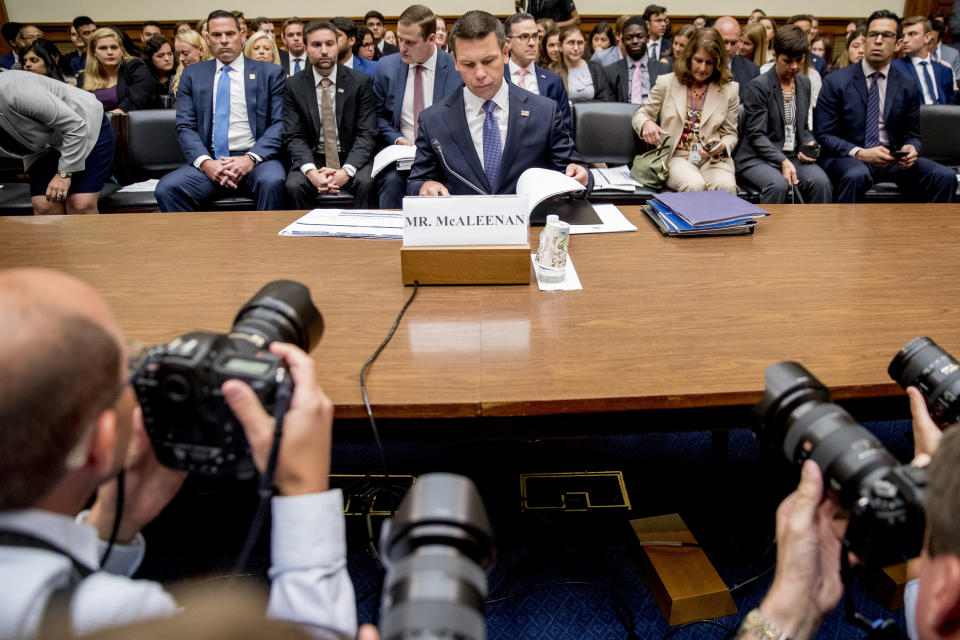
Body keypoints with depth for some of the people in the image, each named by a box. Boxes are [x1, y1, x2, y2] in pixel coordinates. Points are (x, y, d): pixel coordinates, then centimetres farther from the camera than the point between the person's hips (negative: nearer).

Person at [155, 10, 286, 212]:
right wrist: (205, 162, -11)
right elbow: (185, 126, 9)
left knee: (272, 181, -36)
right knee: (166, 188, -26)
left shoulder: (270, 73, 11)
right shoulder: (192, 74, 16)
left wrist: (251, 158, -14)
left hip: (255, 159, -2)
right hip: (209, 160, 2)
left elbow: (280, 123, 3)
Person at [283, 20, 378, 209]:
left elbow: (367, 134, -5)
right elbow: (294, 137, -2)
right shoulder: (294, 85, 3)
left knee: (366, 183, -31)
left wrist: (346, 171, -22)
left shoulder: (361, 81, 0)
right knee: (294, 186, -28)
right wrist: (311, 171, -23)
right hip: (312, 159, 1)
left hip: (352, 158, -1)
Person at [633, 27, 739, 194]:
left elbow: (730, 134, 12)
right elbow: (641, 114, 12)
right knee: (695, 186, -35)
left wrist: (721, 146, -13)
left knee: (727, 187, -32)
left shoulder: (729, 90, 9)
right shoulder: (666, 83, 6)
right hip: (676, 156, -1)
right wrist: (646, 124, -15)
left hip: (713, 159, 2)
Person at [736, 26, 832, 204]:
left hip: (794, 156, 5)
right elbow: (756, 135, -11)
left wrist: (809, 144, 0)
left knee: (821, 182, -25)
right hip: (758, 159, -5)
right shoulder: (758, 86, -6)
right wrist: (783, 161, -23)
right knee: (778, 184, -36)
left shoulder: (804, 83, 15)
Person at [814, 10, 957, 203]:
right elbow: (823, 134, -3)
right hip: (846, 158, -4)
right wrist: (859, 153, -19)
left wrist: (911, 149, -10)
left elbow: (912, 135, 16)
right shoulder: (836, 82, 1)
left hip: (893, 160, 4)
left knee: (945, 176, -21)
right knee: (856, 175, -39)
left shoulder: (908, 85, 11)